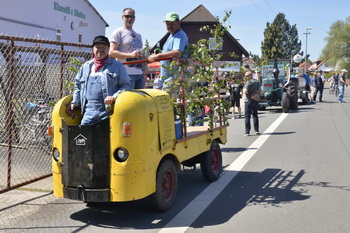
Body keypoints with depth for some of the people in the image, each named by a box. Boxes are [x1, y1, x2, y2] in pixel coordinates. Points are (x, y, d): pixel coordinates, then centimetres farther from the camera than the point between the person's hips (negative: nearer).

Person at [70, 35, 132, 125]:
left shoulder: (117, 66, 8)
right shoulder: (85, 67, 21)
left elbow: (126, 86, 2)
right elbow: (78, 86, 29)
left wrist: (114, 97, -14)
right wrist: (75, 102, 15)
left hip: (108, 111, -3)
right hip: (89, 111, 4)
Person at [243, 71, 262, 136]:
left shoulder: (248, 82, -13)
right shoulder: (257, 82, 10)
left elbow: (245, 91, -19)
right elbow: (261, 92, 11)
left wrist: (243, 90, 1)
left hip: (249, 101, -6)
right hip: (256, 101, 6)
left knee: (247, 116, -3)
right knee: (255, 115, 14)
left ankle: (247, 131, -6)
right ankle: (256, 130, 11)